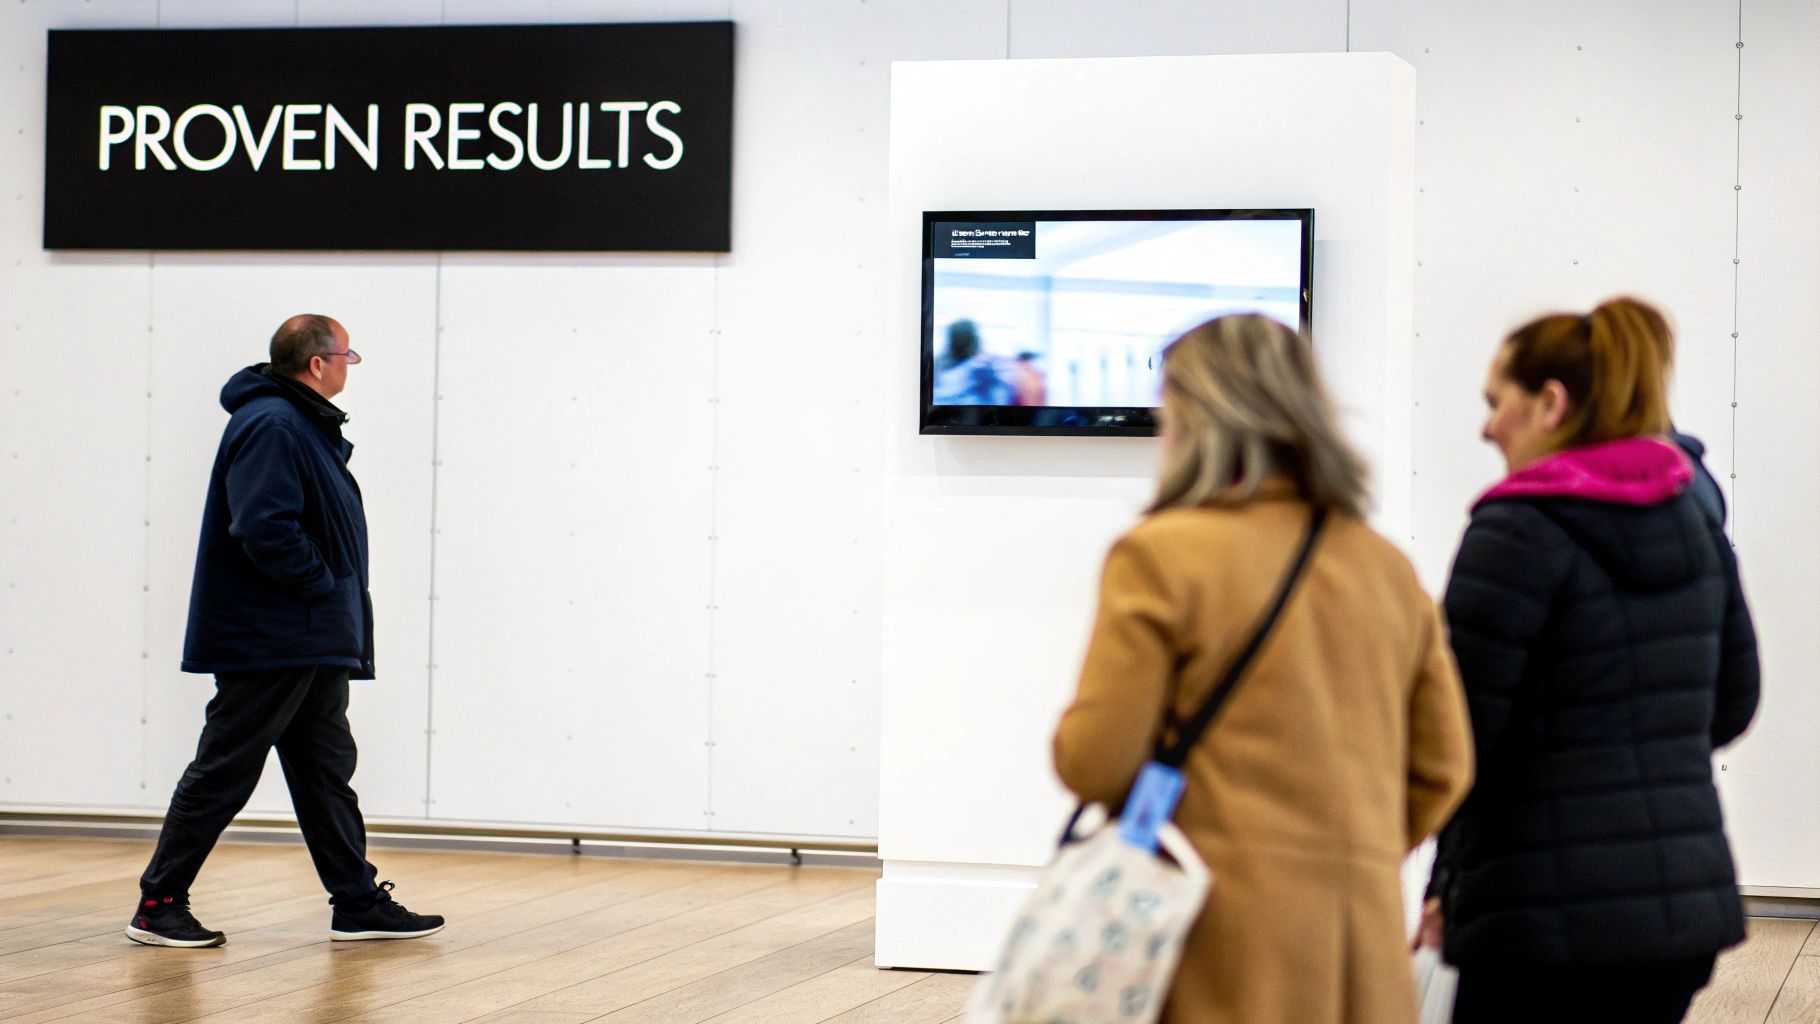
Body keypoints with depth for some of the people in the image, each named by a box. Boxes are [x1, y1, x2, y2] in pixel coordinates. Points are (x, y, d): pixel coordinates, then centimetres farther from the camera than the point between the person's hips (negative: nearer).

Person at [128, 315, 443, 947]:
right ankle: (158, 905, 4)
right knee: (223, 773, -4)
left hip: (312, 644, 10)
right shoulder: (270, 425, -17)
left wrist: (337, 611, 9)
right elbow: (264, 529, -27)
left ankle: (358, 903, 18)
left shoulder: (306, 425, 16)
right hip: (267, 640, -10)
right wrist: (323, 585, -16)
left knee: (326, 768, 12)